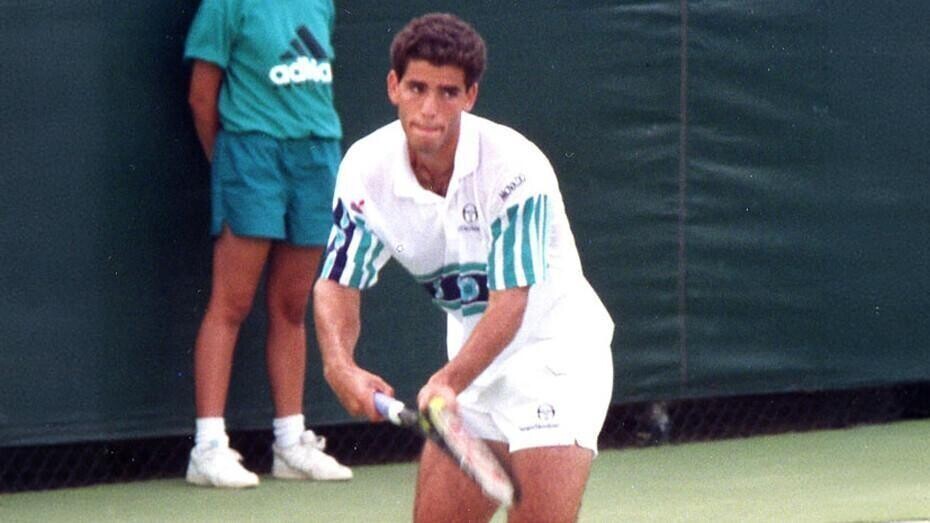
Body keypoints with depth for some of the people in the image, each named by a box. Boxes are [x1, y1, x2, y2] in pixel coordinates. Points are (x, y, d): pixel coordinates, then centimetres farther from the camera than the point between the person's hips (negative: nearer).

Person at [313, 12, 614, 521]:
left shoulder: (514, 168, -25)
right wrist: (339, 362, -27)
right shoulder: (367, 168, -10)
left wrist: (449, 382, -41)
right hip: (471, 359, 6)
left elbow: (510, 302, -27)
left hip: (554, 349, -6)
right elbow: (338, 283, -6)